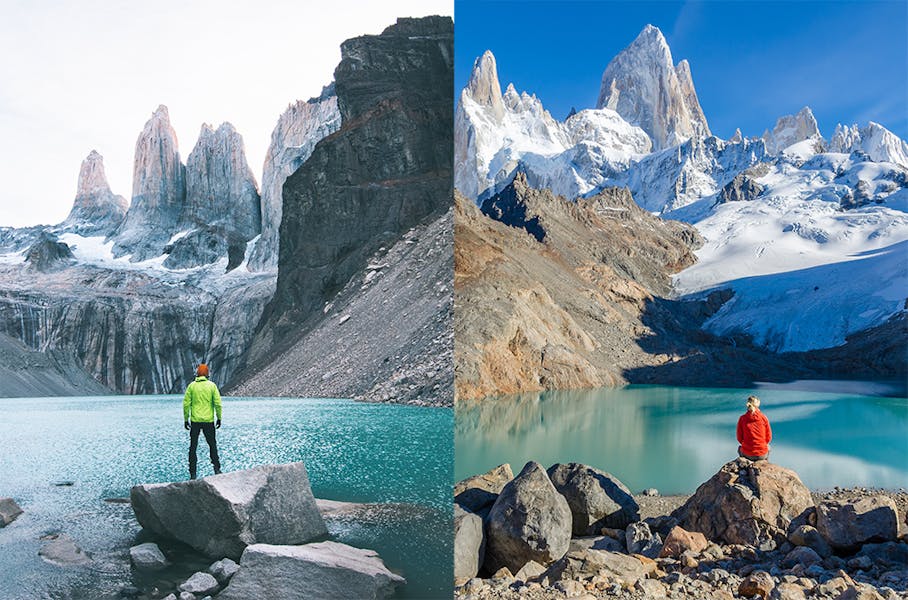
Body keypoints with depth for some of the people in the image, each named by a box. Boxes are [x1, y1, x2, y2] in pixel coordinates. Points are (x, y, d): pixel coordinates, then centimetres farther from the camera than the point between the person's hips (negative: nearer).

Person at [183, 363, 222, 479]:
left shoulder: (192, 386, -1)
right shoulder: (212, 385, -2)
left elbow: (186, 404, -2)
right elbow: (218, 403, -4)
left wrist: (186, 419, 7)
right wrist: (219, 418, 5)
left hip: (195, 421, 0)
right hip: (209, 421, 0)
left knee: (193, 447, 8)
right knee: (212, 445, 14)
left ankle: (192, 473, 7)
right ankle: (217, 469, 10)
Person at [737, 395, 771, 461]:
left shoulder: (742, 418, -8)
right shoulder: (763, 417, -8)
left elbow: (740, 438, -1)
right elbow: (768, 437, 0)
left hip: (747, 454, 0)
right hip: (762, 455, 1)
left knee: (740, 448, 37)